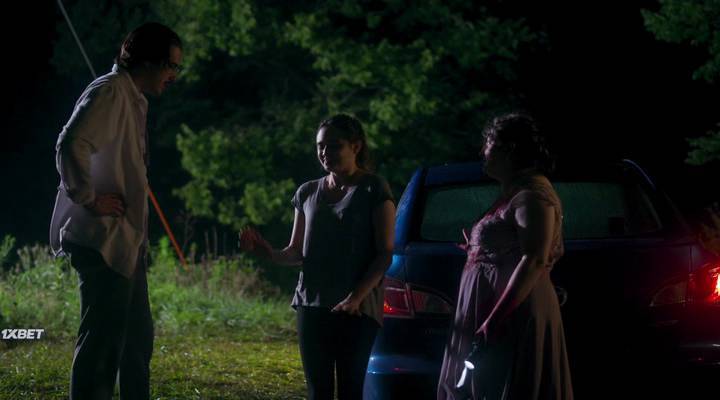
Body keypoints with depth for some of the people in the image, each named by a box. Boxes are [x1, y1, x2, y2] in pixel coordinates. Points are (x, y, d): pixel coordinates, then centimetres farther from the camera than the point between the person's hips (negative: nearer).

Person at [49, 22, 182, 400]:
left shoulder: (134, 100, 18)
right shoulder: (109, 93, -14)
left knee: (137, 339, 15)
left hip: (125, 241, 10)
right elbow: (70, 146, -29)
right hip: (103, 241, -10)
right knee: (102, 340, -9)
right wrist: (88, 201, -21)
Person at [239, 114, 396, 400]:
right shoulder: (308, 192, 13)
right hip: (312, 304, 5)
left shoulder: (374, 190, -1)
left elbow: (385, 254, -5)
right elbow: (297, 252, 17)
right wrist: (270, 254, -7)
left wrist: (356, 297, -19)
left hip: (358, 310, -5)